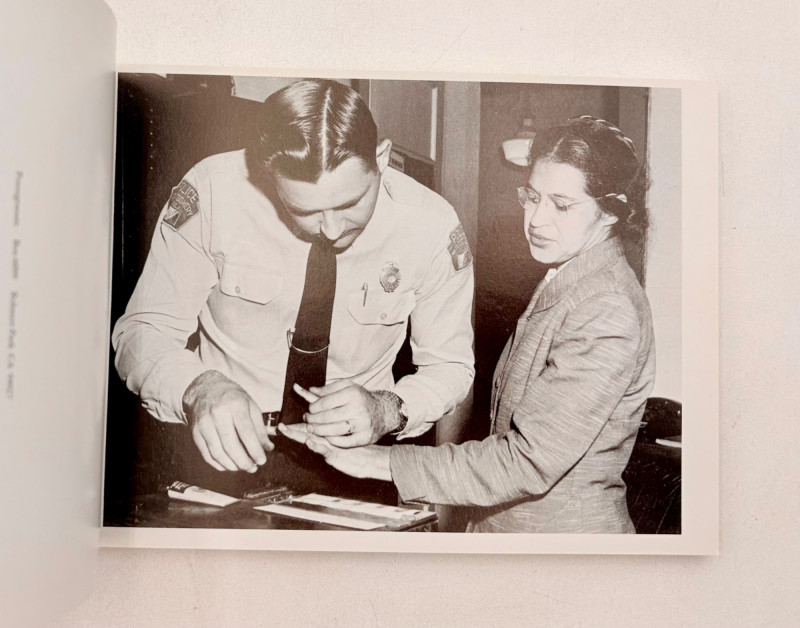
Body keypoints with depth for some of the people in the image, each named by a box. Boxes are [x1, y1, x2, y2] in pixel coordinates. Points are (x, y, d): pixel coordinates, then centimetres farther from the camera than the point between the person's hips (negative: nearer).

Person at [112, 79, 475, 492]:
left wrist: (387, 410, -23)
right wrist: (197, 388, -31)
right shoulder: (212, 192, -17)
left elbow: (450, 366, -2)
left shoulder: (432, 229, -15)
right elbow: (143, 331, -9)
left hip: (350, 447, 1)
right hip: (223, 447, 0)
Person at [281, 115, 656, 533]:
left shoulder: (607, 317, -22)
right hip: (503, 518, 8)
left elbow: (529, 463, -25)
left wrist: (381, 462, -25)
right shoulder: (562, 284, 8)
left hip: (567, 529, -7)